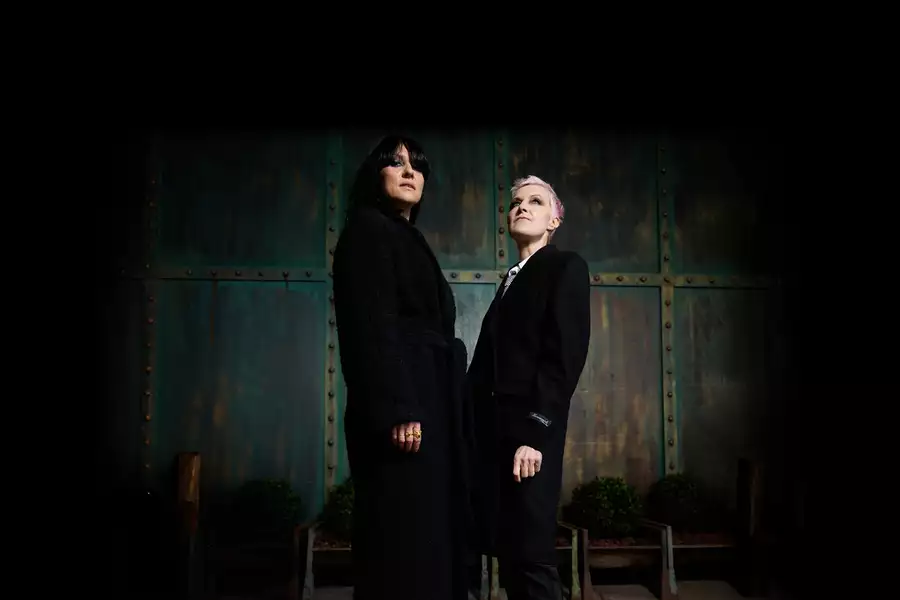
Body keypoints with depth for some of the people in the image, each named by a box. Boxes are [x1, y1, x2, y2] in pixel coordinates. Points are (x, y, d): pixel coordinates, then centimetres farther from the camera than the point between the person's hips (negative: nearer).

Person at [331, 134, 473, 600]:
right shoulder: (368, 229, -3)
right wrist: (397, 411, -23)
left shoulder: (408, 240, 24)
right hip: (404, 411, -9)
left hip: (428, 407, 10)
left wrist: (416, 409, 16)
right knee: (405, 543, -7)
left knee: (428, 540, 9)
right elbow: (372, 327, -15)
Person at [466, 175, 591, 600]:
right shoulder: (512, 279, 21)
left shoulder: (566, 267, 0)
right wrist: (473, 428, 6)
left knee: (531, 557, -5)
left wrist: (535, 431, -19)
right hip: (494, 429, 7)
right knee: (507, 555, 9)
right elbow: (492, 363, 14)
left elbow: (565, 356, -12)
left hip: (528, 431, -7)